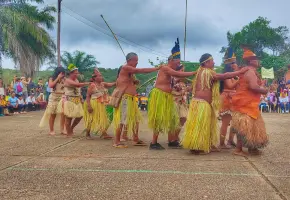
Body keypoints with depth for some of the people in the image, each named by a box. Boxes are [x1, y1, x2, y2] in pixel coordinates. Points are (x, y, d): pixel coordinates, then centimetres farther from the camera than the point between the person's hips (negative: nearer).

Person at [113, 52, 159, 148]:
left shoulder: (130, 71, 17)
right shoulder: (125, 68, -12)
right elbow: (141, 71, -18)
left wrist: (134, 82, 7)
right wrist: (157, 68, -15)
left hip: (131, 98, 10)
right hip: (124, 98, -10)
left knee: (136, 119, 13)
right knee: (122, 120, -8)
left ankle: (136, 139, 22)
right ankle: (117, 142, -2)